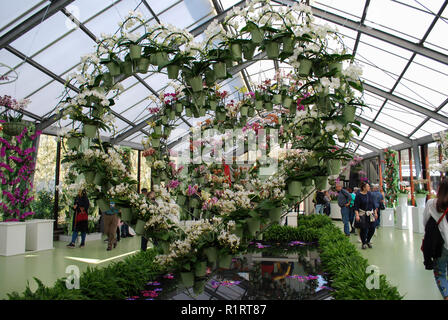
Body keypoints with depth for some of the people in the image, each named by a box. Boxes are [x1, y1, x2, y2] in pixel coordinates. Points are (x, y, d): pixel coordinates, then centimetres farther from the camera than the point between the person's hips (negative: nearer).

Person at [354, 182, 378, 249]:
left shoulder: (369, 194, 7)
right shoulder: (358, 195, -8)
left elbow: (373, 204, 15)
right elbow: (356, 206, -11)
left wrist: (375, 213, 13)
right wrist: (357, 215, -19)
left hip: (370, 213, 5)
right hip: (362, 214, -5)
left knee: (372, 228, 0)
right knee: (364, 229, -1)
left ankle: (368, 241, 24)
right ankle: (364, 243, 17)